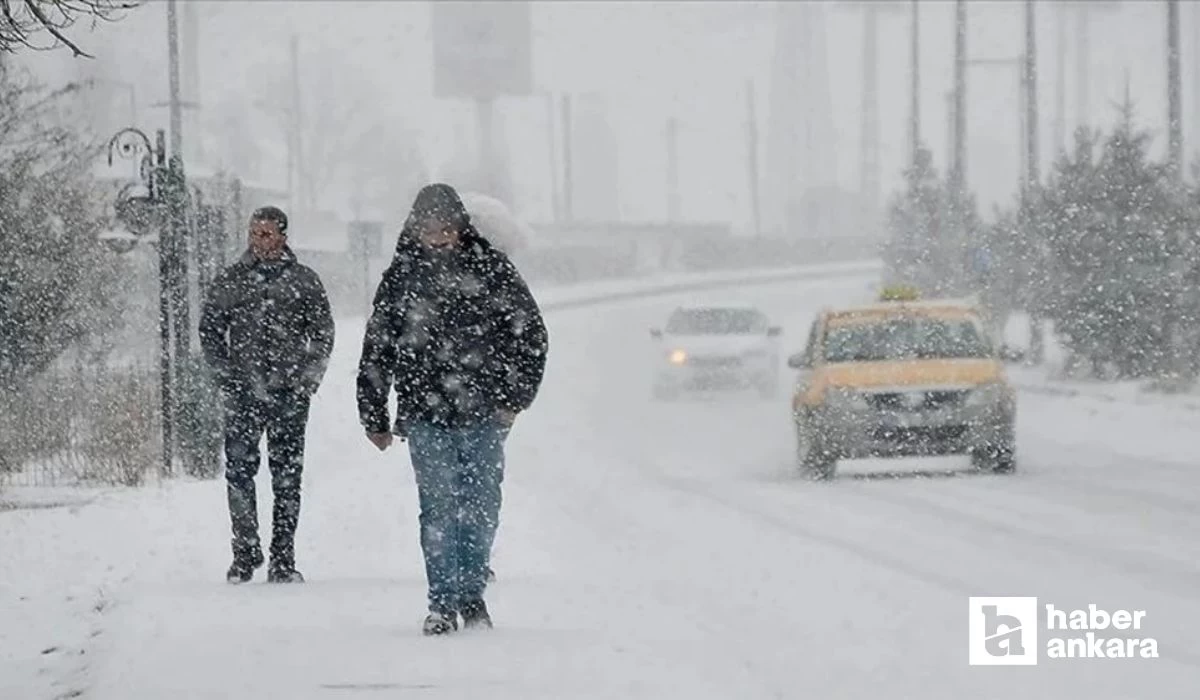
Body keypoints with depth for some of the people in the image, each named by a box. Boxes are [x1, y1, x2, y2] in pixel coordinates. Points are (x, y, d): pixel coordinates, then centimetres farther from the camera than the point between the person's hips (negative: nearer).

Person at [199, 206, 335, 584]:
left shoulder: (303, 280, 6)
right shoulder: (230, 281, 8)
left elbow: (323, 336, 8)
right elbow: (209, 331, 11)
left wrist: (307, 379, -3)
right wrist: (227, 375, -1)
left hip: (290, 395, 0)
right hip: (242, 394, 0)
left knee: (287, 476, 1)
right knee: (239, 471, -5)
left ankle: (283, 559, 4)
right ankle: (245, 553, 2)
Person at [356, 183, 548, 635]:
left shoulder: (490, 268, 2)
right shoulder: (401, 276, 6)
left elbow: (530, 334, 7)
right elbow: (376, 353, 12)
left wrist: (515, 397, 0)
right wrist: (374, 420, 11)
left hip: (483, 415, 0)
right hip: (425, 416, 0)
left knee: (481, 509, 3)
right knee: (438, 510, -6)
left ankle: (472, 594, 19)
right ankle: (442, 604, -1)